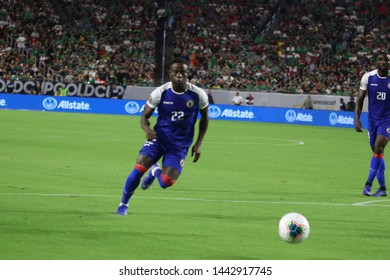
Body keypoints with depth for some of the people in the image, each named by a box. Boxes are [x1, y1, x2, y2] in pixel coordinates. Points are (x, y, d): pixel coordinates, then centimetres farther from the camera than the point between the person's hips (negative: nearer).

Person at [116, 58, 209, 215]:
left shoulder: (198, 95, -10)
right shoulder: (160, 92, -11)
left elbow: (204, 118, 7)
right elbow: (145, 116, -2)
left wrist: (198, 144, 1)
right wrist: (147, 129, -26)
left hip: (180, 144, 0)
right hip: (159, 137, 0)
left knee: (166, 182, -11)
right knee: (139, 168, -20)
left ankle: (155, 170, 29)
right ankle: (124, 204, 4)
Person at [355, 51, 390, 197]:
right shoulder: (368, 77, -4)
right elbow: (360, 99, 2)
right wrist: (357, 119, -6)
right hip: (373, 118, 3)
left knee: (378, 148, -18)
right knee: (376, 152, 7)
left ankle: (368, 184, -12)